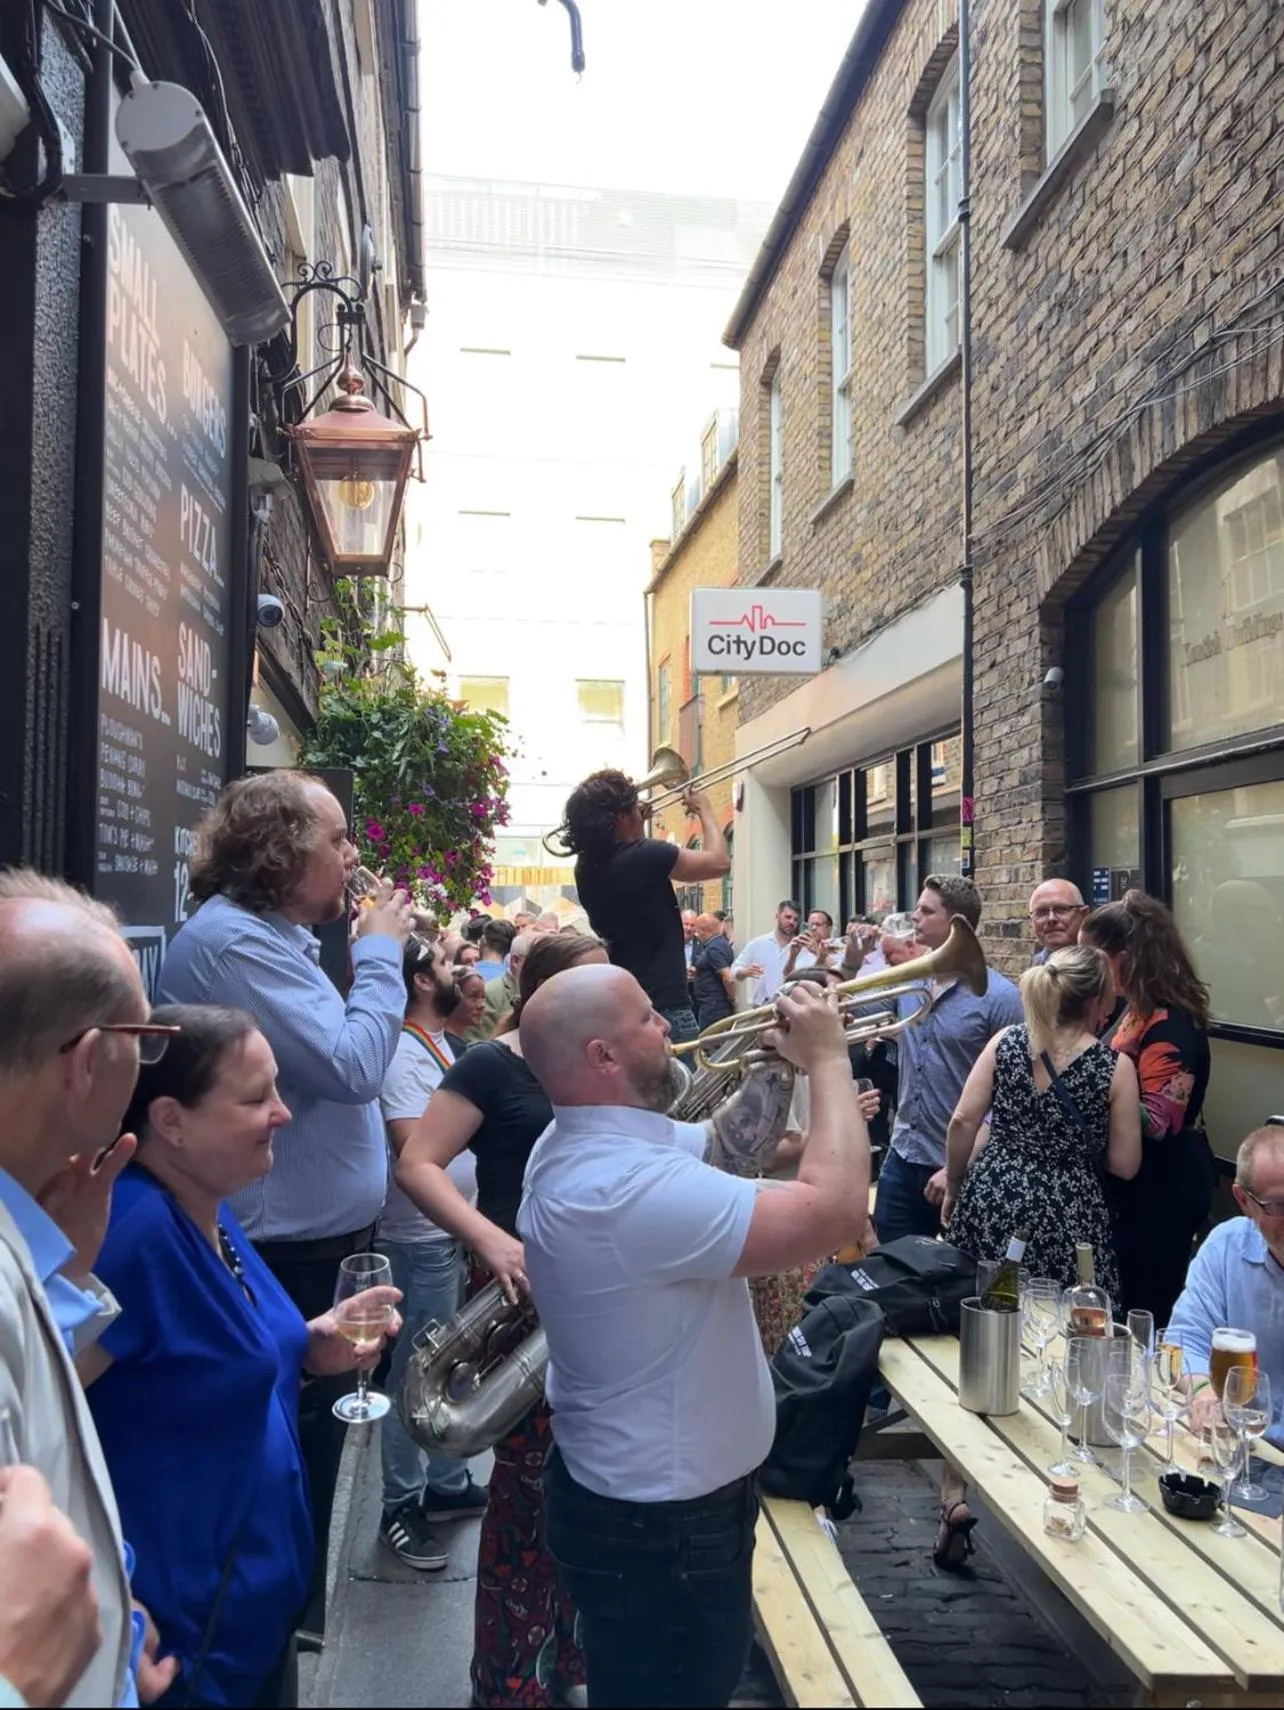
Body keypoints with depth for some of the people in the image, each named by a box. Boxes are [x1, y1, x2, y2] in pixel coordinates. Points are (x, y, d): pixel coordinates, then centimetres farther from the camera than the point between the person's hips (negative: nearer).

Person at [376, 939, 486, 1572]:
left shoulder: (437, 1043, 11)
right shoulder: (402, 1052, -20)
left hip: (456, 1228, 10)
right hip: (421, 1237, -10)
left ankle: (446, 1484, 34)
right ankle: (401, 1505, 18)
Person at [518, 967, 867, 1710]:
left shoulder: (587, 1147, -1)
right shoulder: (628, 1185, -34)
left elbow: (734, 1145, 13)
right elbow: (836, 1211, -35)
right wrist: (828, 1059, -23)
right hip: (660, 1518, -10)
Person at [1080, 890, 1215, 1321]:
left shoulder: (1170, 1025, -22)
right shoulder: (1139, 1011, 7)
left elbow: (1157, 1121, -27)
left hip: (1163, 1188, -9)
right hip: (1139, 1181, 9)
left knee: (1144, 1312, 4)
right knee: (1125, 1304, 19)